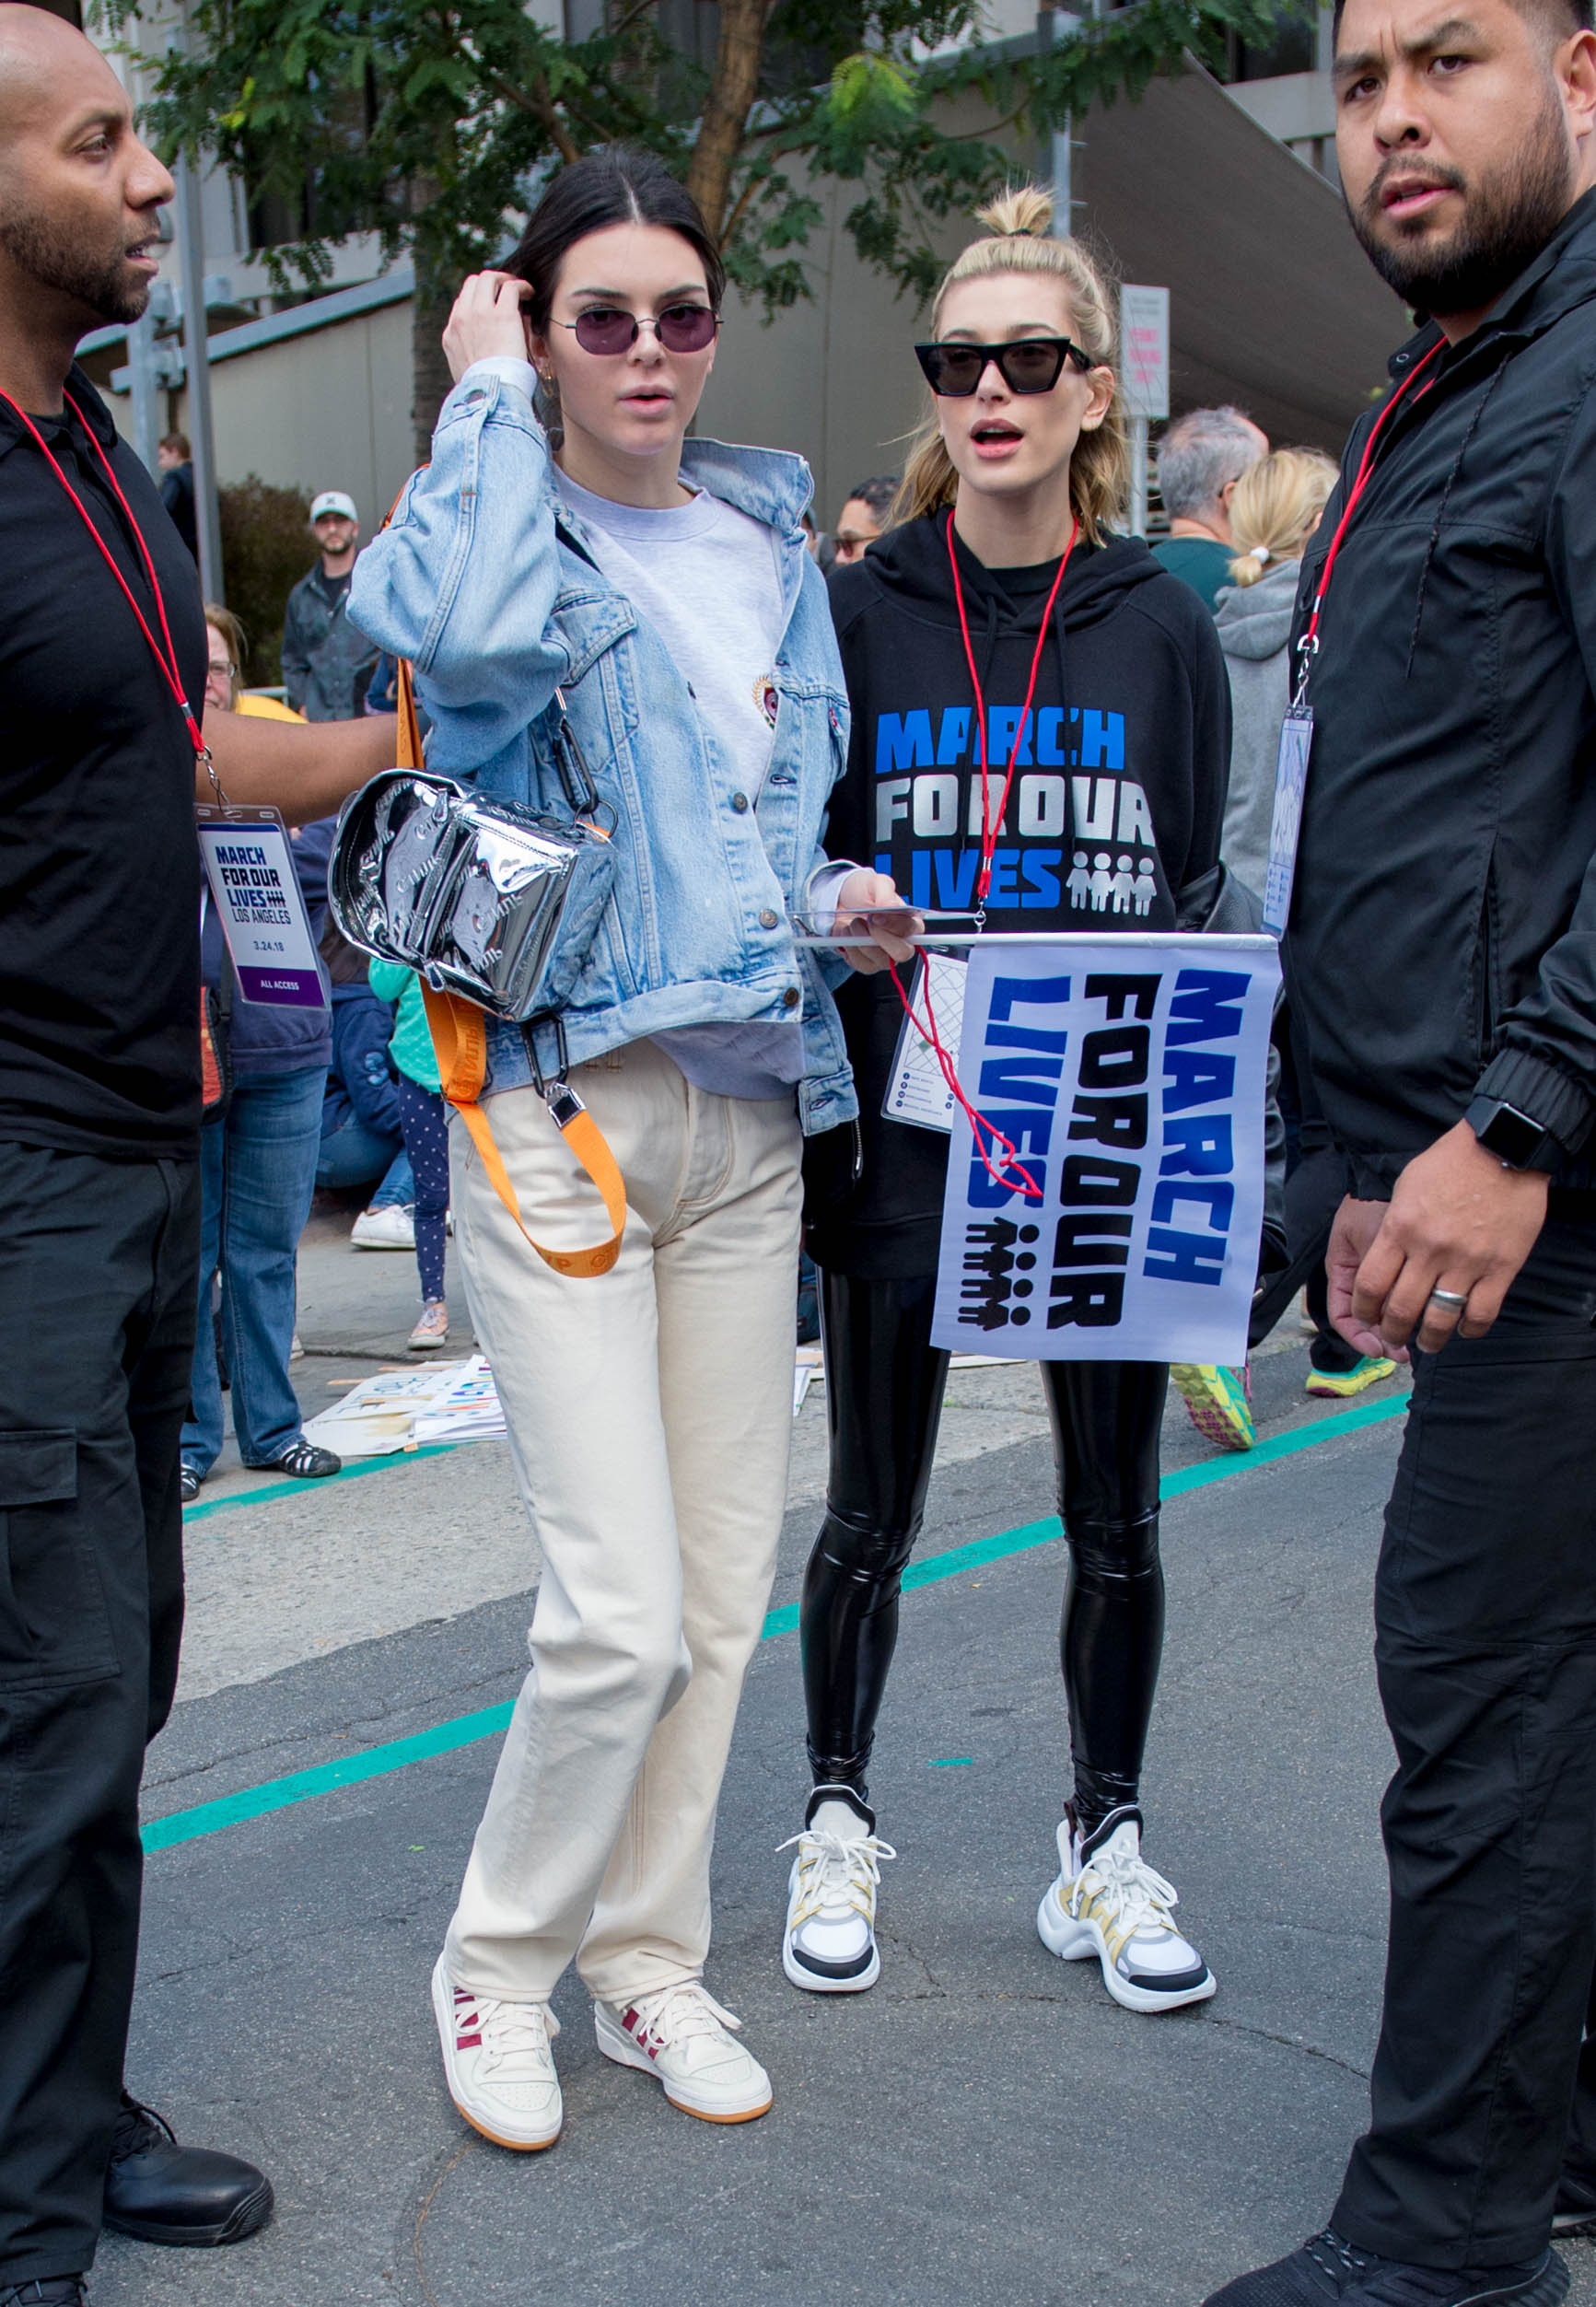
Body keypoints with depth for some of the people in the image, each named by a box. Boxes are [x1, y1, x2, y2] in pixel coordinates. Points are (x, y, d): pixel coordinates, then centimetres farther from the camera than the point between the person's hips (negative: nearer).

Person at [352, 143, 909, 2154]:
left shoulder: (774, 548, 14)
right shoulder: (493, 519, -3)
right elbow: (471, 633, -30)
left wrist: (843, 901, 5)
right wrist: (488, 396, -13)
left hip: (751, 1110, 6)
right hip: (559, 1103, -6)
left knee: (725, 1588, 10)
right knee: (625, 1608, -9)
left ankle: (644, 1952, 29)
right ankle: (498, 1959, 18)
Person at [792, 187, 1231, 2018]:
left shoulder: (1161, 628, 4)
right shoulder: (856, 614, 1)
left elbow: (1194, 897, 6)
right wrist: (813, 1135, -5)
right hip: (902, 1141, -1)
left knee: (1114, 1522, 10)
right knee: (870, 1521, 10)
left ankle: (1103, 1842, 28)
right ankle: (840, 1819, 30)